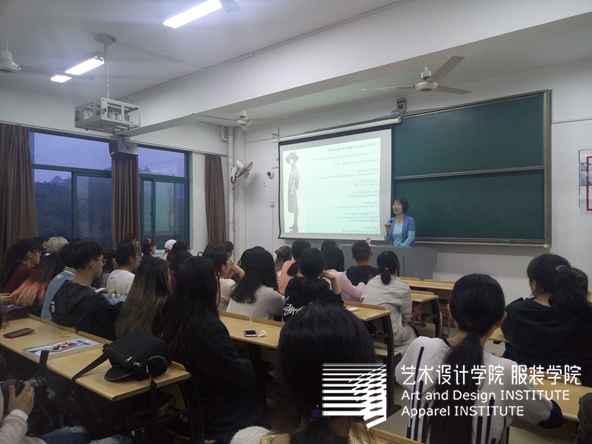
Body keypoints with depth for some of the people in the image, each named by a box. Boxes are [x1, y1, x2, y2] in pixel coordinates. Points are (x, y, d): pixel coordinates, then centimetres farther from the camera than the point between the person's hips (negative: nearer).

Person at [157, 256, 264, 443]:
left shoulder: (170, 312, -8)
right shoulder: (208, 325, -31)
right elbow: (240, 374, -21)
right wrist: (251, 365, -2)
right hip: (206, 413, -7)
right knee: (254, 390, 9)